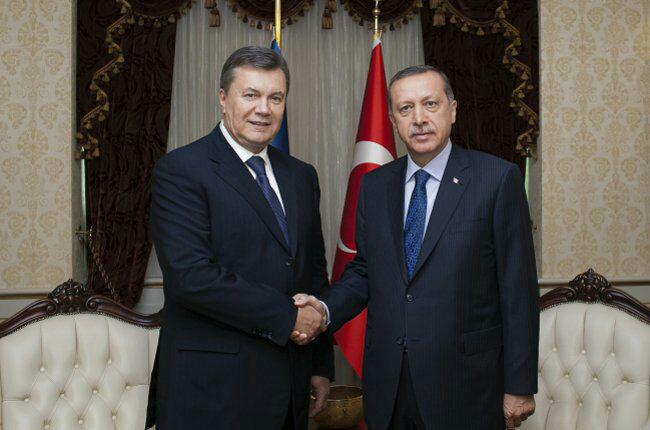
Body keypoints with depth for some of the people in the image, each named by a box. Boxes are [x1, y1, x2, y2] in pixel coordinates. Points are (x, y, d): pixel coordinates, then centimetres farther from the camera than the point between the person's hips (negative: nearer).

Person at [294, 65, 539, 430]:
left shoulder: (498, 178, -7)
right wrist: (326, 310, -8)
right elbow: (364, 271, 12)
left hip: (464, 386, -4)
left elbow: (519, 289, -7)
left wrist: (519, 386, -7)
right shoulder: (374, 185, 8)